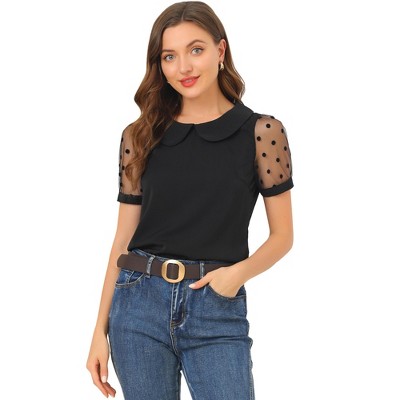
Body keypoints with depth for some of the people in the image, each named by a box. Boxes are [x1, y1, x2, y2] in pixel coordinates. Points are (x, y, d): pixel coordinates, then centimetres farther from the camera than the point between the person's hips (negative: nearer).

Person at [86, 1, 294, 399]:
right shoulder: (140, 137, 4)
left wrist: (240, 271, -15)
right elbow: (123, 238, 8)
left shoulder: (262, 132, -2)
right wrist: (101, 329, 7)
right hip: (140, 304, 2)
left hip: (217, 310, -2)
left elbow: (282, 236, 4)